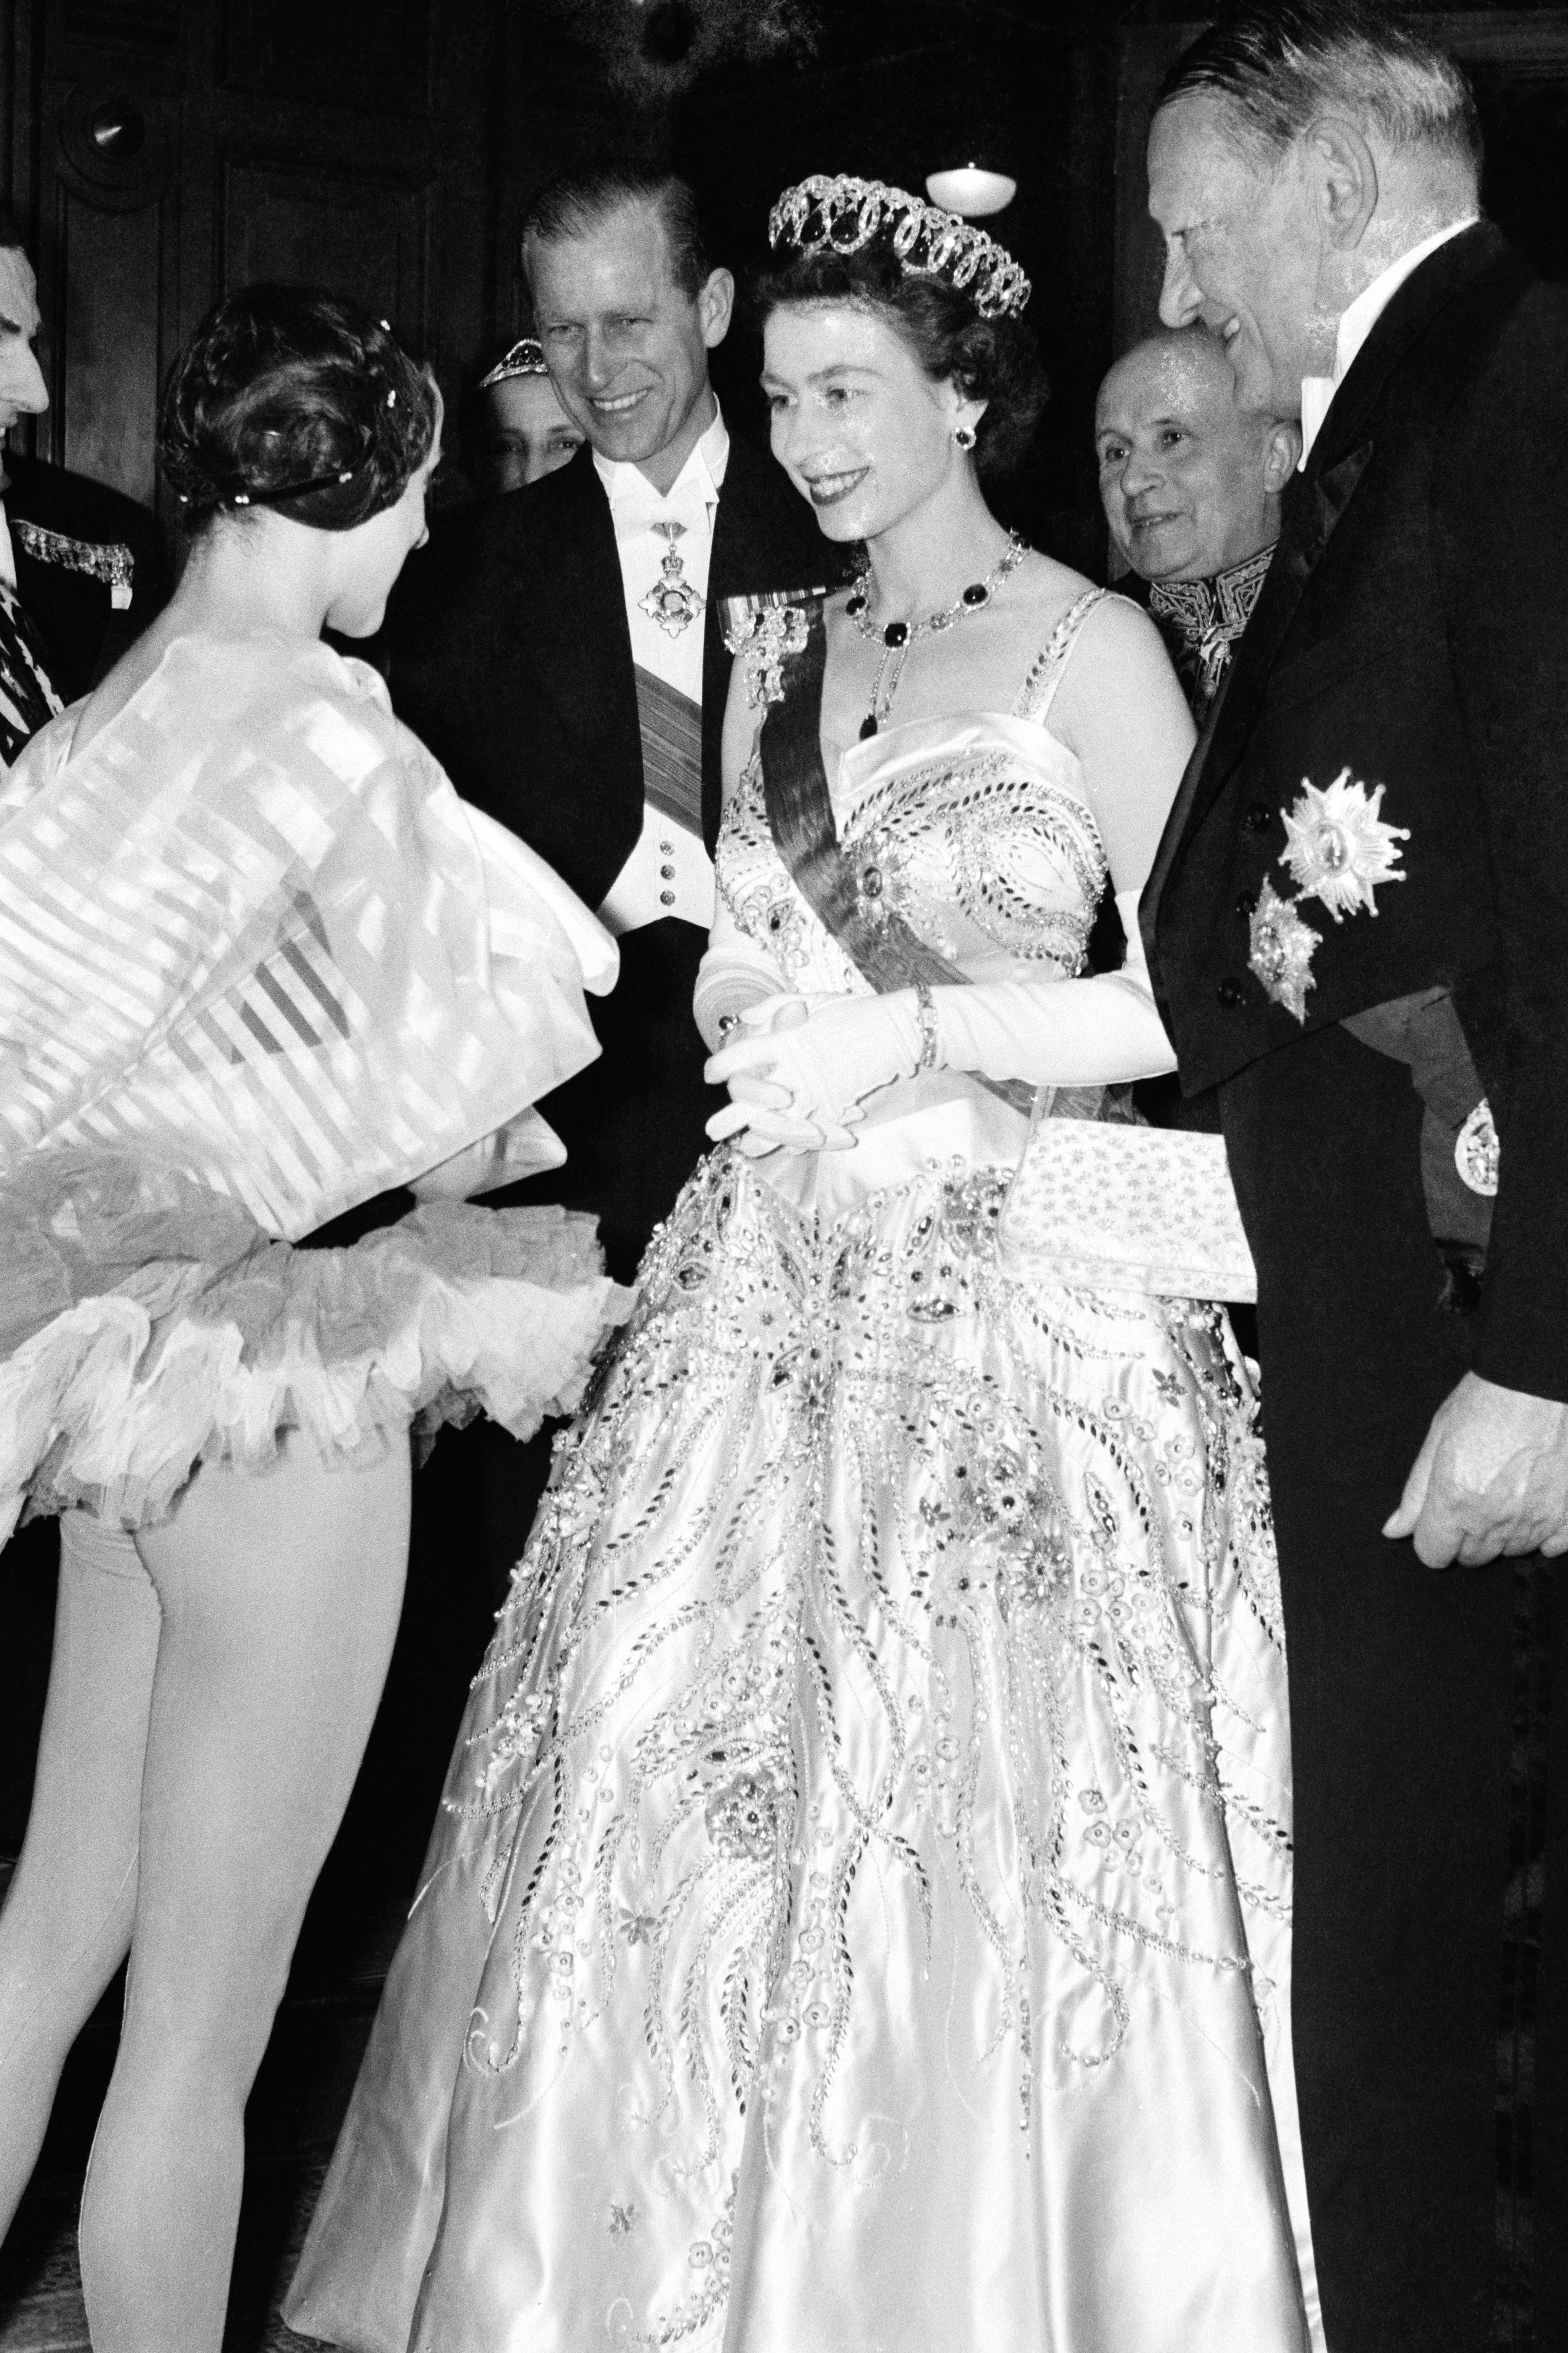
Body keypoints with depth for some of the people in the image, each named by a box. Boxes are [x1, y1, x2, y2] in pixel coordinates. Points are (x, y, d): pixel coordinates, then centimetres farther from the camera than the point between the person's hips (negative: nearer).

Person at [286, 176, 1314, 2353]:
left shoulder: (1088, 646, -4)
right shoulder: (776, 650, 14)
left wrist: (916, 1029, -15)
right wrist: (737, 981, -1)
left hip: (1013, 1283, -5)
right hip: (774, 1275, 5)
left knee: (985, 1825, -3)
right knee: (704, 1800, 5)